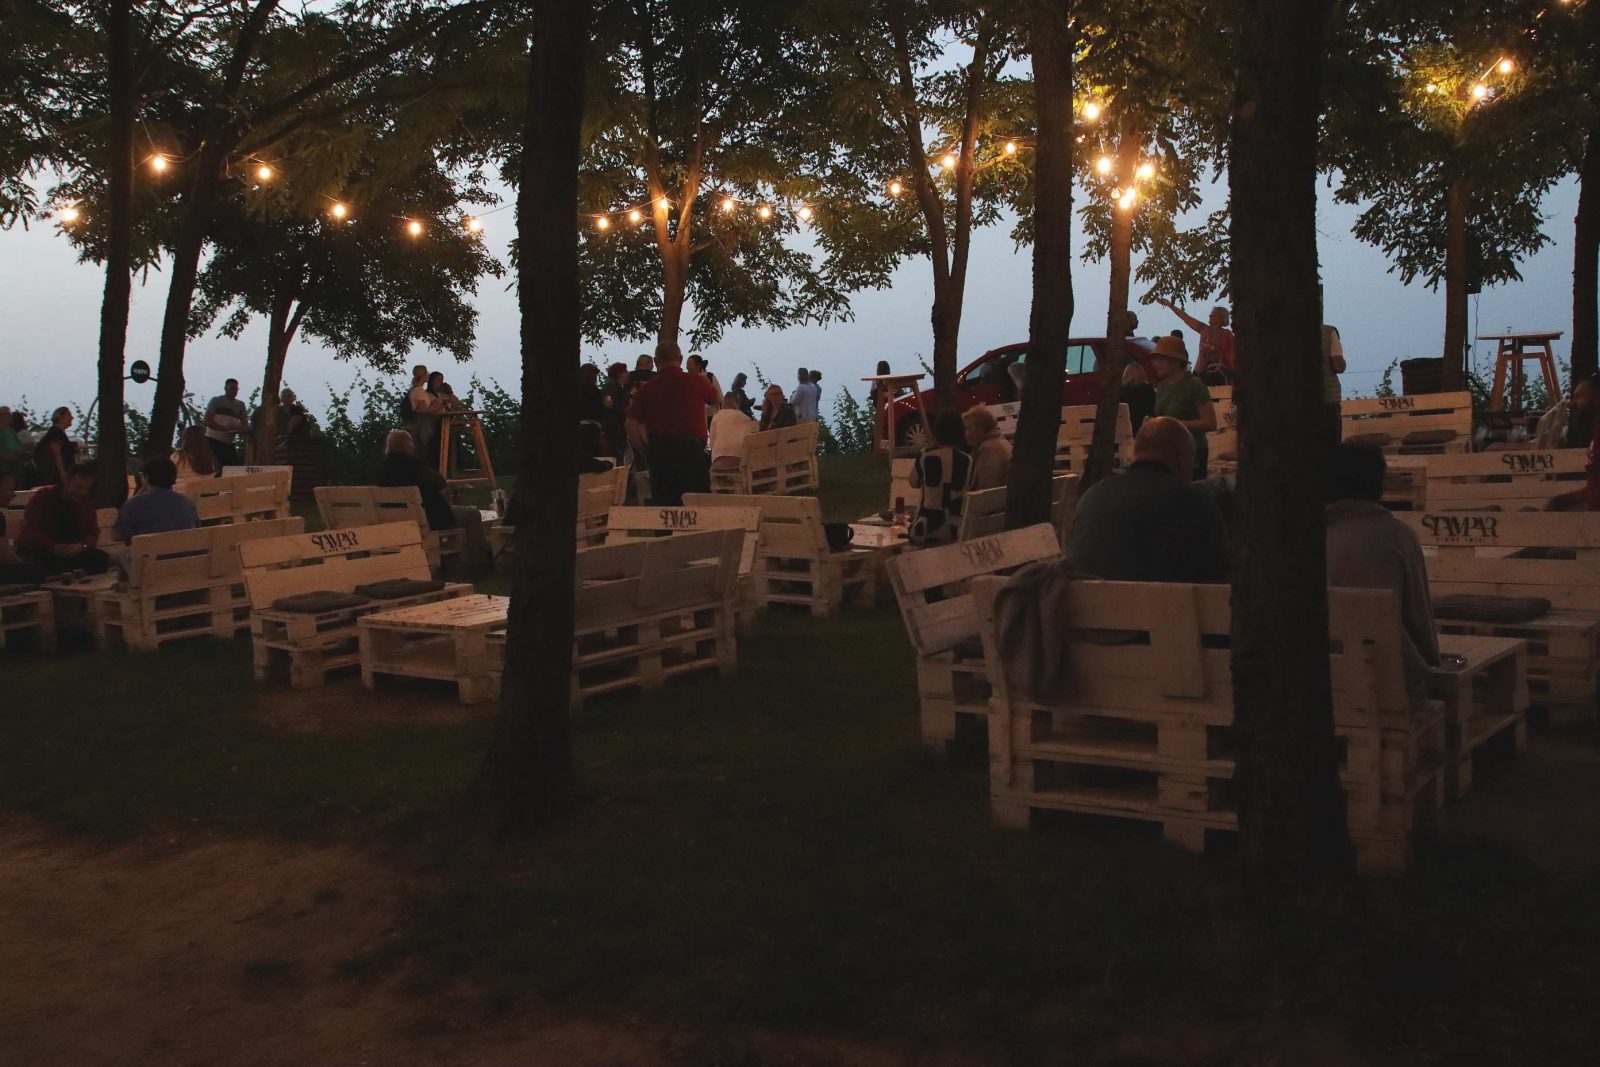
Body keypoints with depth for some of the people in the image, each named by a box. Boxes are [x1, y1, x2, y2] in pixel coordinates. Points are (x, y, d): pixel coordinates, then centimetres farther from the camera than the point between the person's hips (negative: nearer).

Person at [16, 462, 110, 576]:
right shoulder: (42, 496, -7)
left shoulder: (86, 502, 3)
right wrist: (53, 547, -30)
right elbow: (30, 530, -14)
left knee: (100, 558, -22)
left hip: (74, 552, 3)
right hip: (38, 551, -3)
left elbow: (92, 533, 2)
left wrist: (81, 546, -23)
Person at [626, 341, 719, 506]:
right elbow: (715, 397, 21)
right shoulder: (696, 381, -2)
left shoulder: (648, 387, 3)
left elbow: (632, 425, -1)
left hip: (658, 453, 3)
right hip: (691, 451, -2)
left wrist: (649, 447, 10)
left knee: (663, 505, 8)